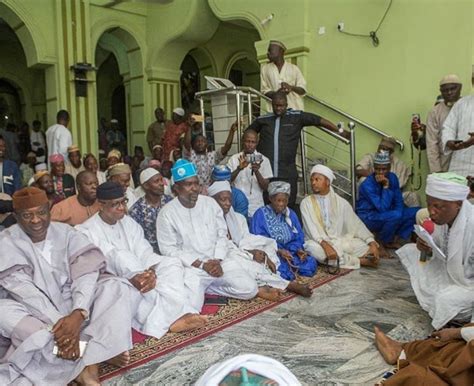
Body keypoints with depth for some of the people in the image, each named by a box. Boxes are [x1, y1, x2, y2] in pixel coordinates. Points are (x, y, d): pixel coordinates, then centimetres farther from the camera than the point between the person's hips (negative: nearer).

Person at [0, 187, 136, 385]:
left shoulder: (65, 232, -5)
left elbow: (86, 272, -18)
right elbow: (25, 291, -22)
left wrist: (78, 314, -36)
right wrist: (57, 323, -35)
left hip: (71, 303, 2)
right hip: (36, 313, -1)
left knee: (115, 286, -20)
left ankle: (86, 361, -30)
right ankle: (95, 354, -33)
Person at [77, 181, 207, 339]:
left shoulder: (129, 223, 10)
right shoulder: (86, 231, -6)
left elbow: (144, 254, -1)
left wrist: (150, 272, -25)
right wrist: (130, 279, -32)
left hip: (137, 277, 5)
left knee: (172, 264, -17)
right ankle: (173, 317, -42)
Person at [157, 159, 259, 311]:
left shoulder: (210, 203, 4)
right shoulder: (167, 213, -8)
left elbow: (222, 235, 7)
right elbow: (169, 249, -9)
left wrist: (217, 260, -10)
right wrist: (201, 264, -15)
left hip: (219, 261, 4)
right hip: (191, 267, -4)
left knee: (250, 289, -10)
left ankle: (206, 287, 6)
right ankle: (200, 288, 7)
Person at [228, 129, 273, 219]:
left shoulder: (263, 160, 0)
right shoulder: (234, 159, 3)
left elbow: (265, 187, -4)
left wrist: (256, 171, -22)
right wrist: (239, 168, -22)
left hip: (256, 208, -1)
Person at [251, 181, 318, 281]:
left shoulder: (291, 214, 14)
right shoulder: (260, 215, -3)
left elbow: (298, 238, 13)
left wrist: (298, 250, -10)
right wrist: (278, 251, -23)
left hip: (289, 252, 5)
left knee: (311, 263, -20)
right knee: (283, 271, -34)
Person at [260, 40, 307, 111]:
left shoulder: (294, 68, 9)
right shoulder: (265, 68, 11)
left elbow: (303, 90, 8)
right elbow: (264, 90, 6)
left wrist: (291, 87, -14)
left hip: (295, 108, 0)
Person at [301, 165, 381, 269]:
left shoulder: (340, 202, 6)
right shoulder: (306, 203, -1)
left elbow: (356, 224, 1)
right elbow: (311, 228, -14)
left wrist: (372, 243, -13)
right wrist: (325, 244, -31)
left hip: (339, 242, 1)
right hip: (318, 242, -1)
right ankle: (359, 261, -24)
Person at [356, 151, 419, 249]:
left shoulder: (392, 177, -4)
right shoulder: (367, 185, -24)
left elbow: (398, 201, 0)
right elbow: (383, 208, -28)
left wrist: (398, 215, -18)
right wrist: (385, 186, -29)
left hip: (387, 214, 7)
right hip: (368, 217, -7)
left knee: (417, 212, -6)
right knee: (395, 216, -34)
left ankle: (395, 237, -3)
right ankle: (382, 242, -7)